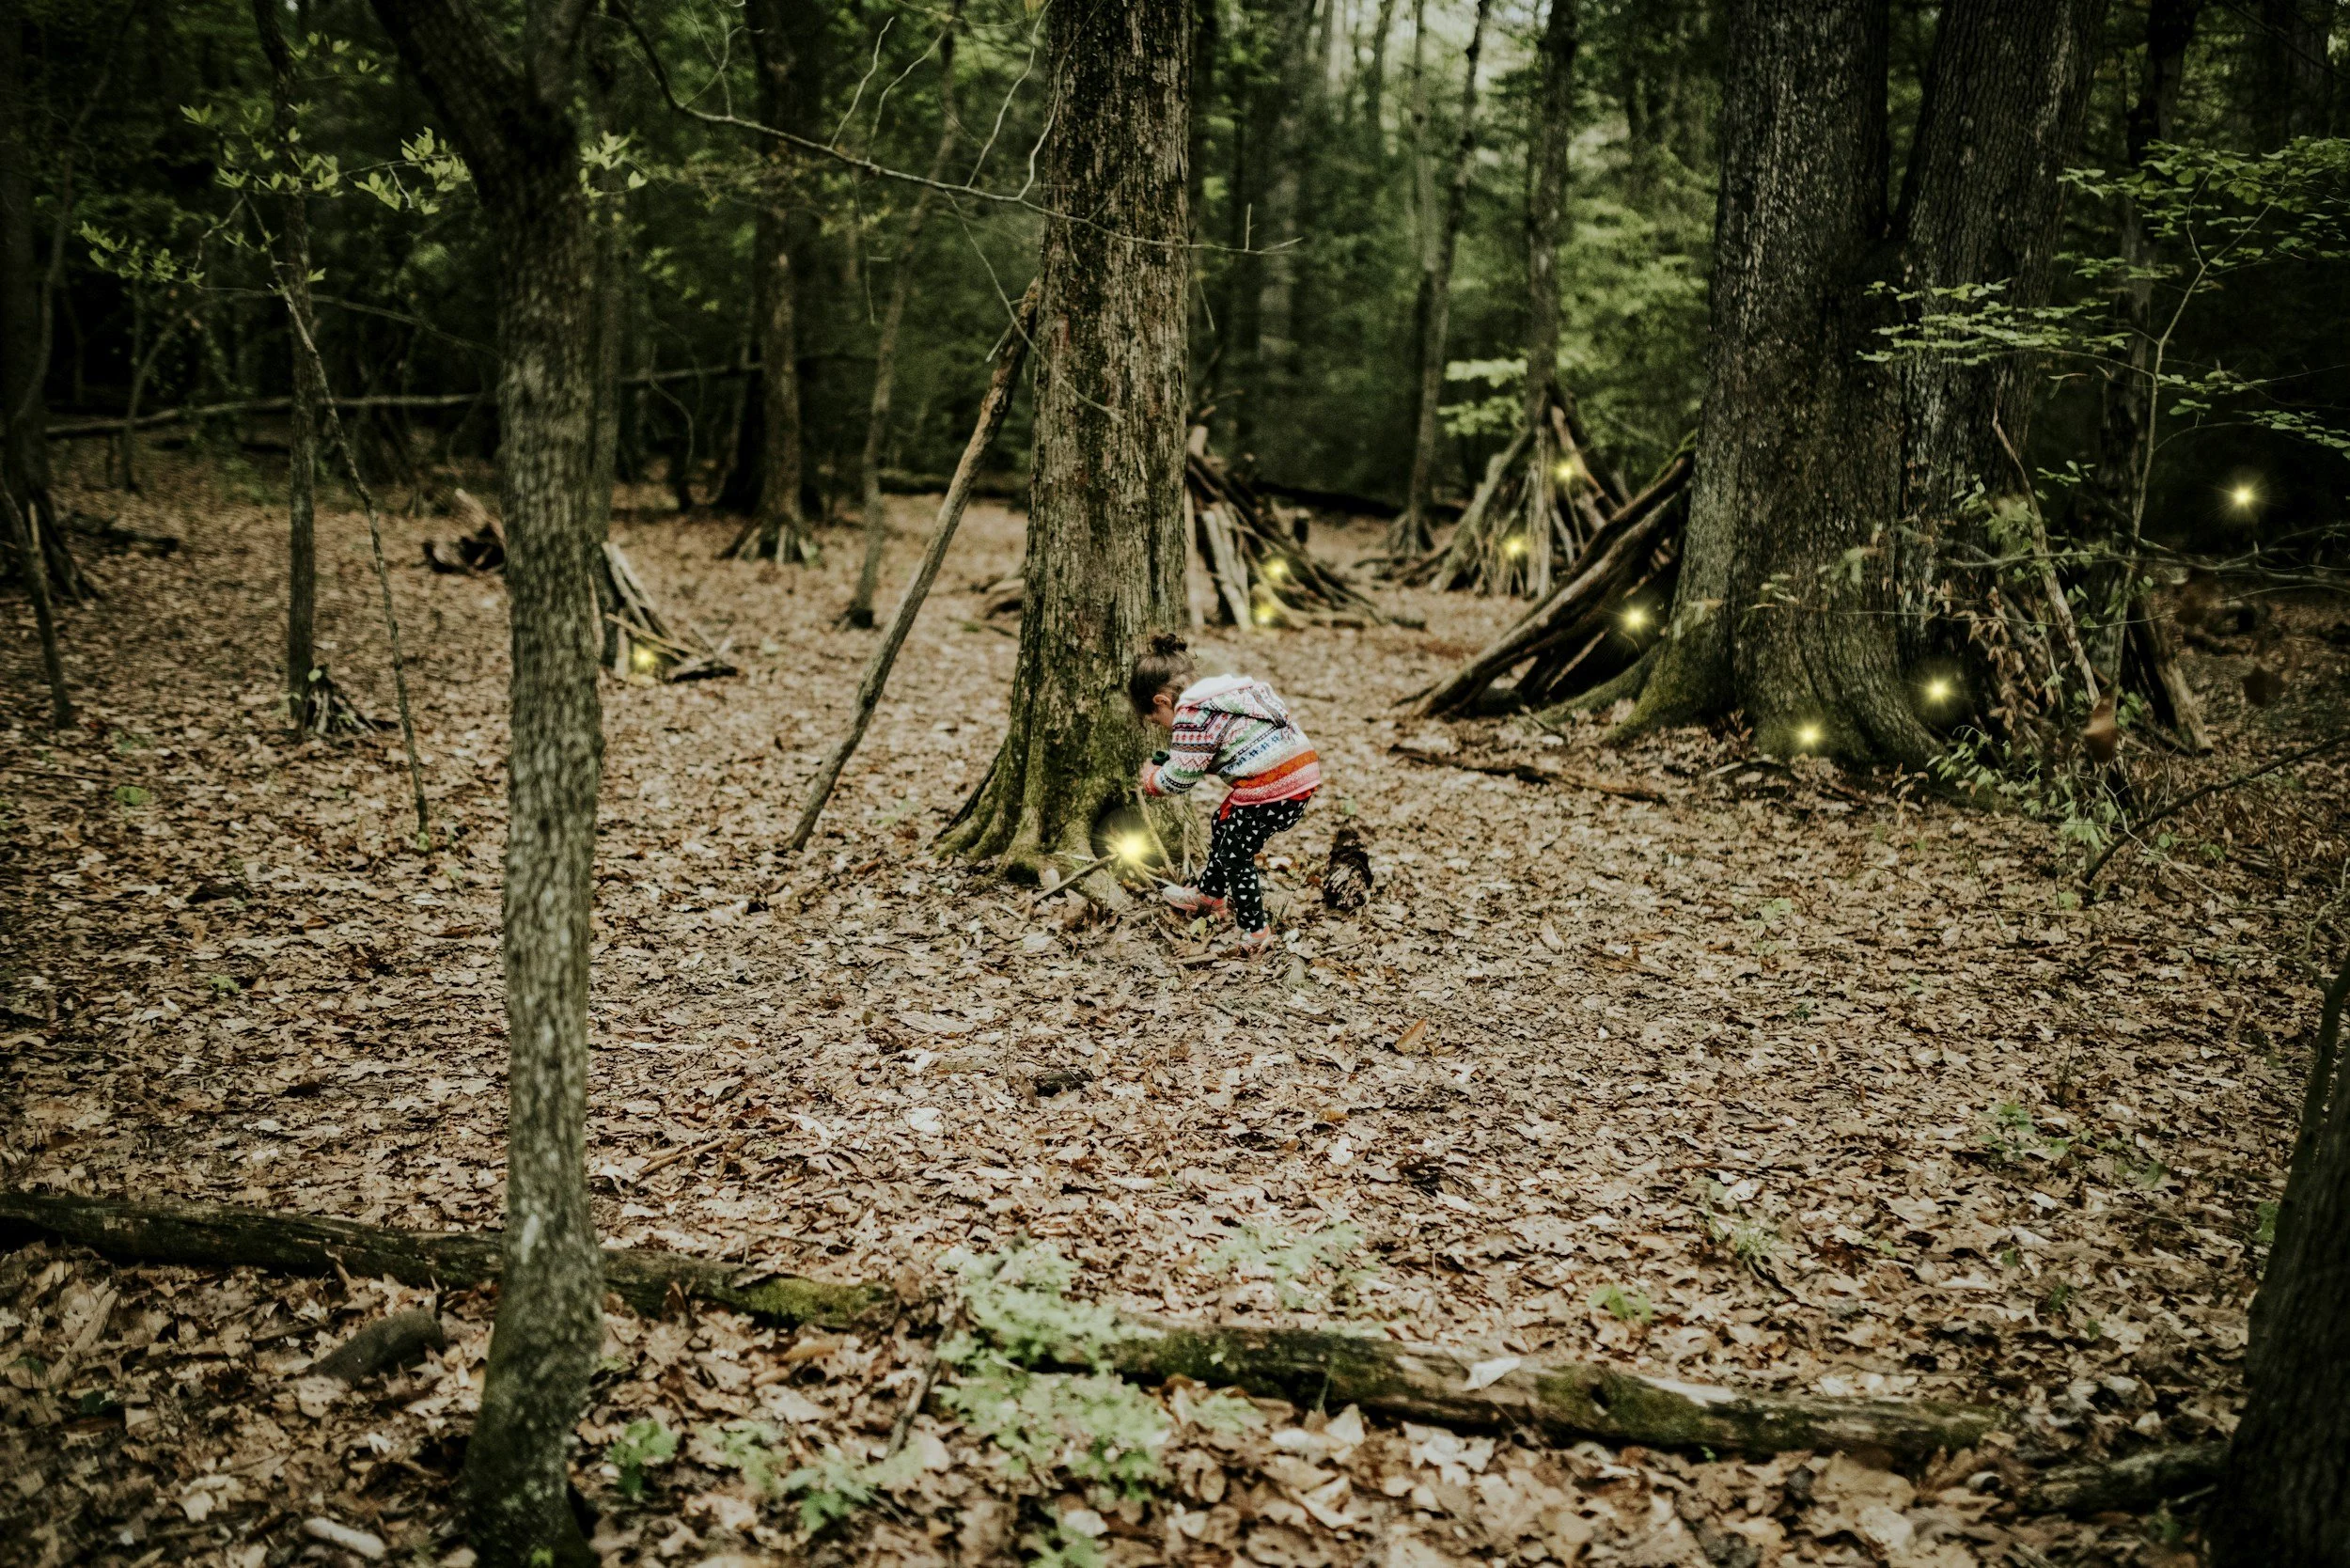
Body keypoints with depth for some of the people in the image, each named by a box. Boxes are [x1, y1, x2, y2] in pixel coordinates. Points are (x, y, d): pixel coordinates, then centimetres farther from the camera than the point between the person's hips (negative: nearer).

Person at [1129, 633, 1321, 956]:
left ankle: (1254, 935, 17)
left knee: (1235, 856, 8)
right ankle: (1208, 894, 46)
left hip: (1270, 787, -10)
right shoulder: (1224, 689, 19)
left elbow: (1181, 778, -9)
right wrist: (1171, 760, 21)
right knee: (1224, 825, 28)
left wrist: (1153, 780, 11)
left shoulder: (1192, 713, -11)